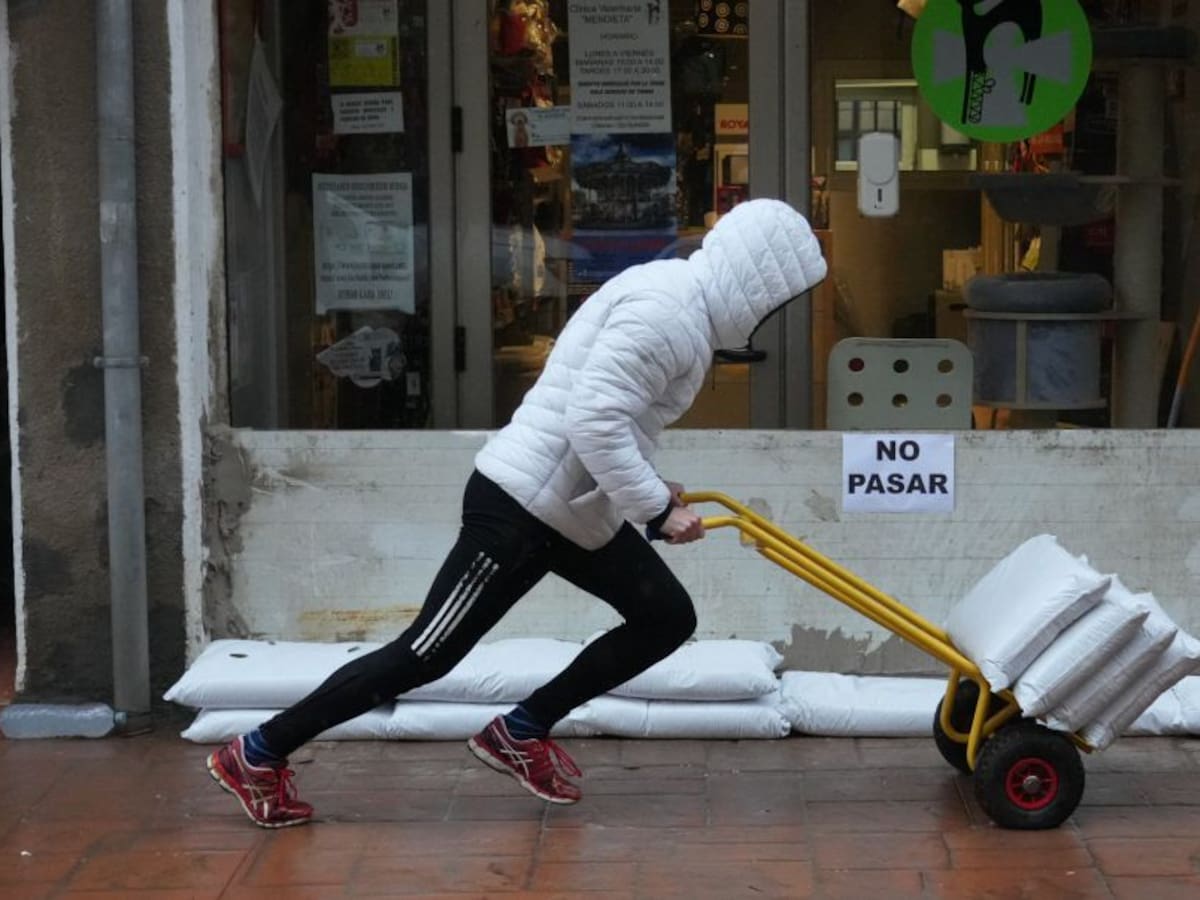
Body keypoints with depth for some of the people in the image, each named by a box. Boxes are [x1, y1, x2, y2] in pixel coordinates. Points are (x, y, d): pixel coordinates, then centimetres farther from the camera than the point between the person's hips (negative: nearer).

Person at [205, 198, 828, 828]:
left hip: (575, 509, 10)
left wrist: (646, 490, 17)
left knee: (668, 618, 11)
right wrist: (655, 506, -20)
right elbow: (594, 419, -27)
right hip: (521, 507, -10)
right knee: (424, 657, -5)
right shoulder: (669, 307, -19)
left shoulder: (677, 300, 14)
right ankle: (257, 755, 7)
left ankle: (520, 733, 19)